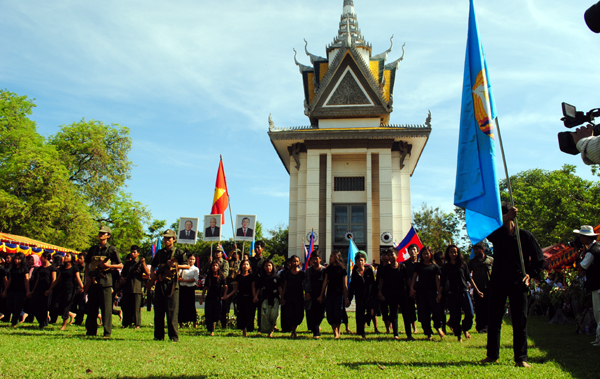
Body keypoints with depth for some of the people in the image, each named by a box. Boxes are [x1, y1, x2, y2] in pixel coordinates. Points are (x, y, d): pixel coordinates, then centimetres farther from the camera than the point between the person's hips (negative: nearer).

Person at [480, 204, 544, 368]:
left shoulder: (525, 235, 1)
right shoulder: (497, 234, 5)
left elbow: (539, 258, 6)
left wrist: (530, 274, -8)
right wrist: (505, 218, -29)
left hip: (518, 283, -2)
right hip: (498, 282, 2)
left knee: (520, 321, 0)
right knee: (493, 319, 6)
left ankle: (521, 358, 8)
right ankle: (492, 355, 16)